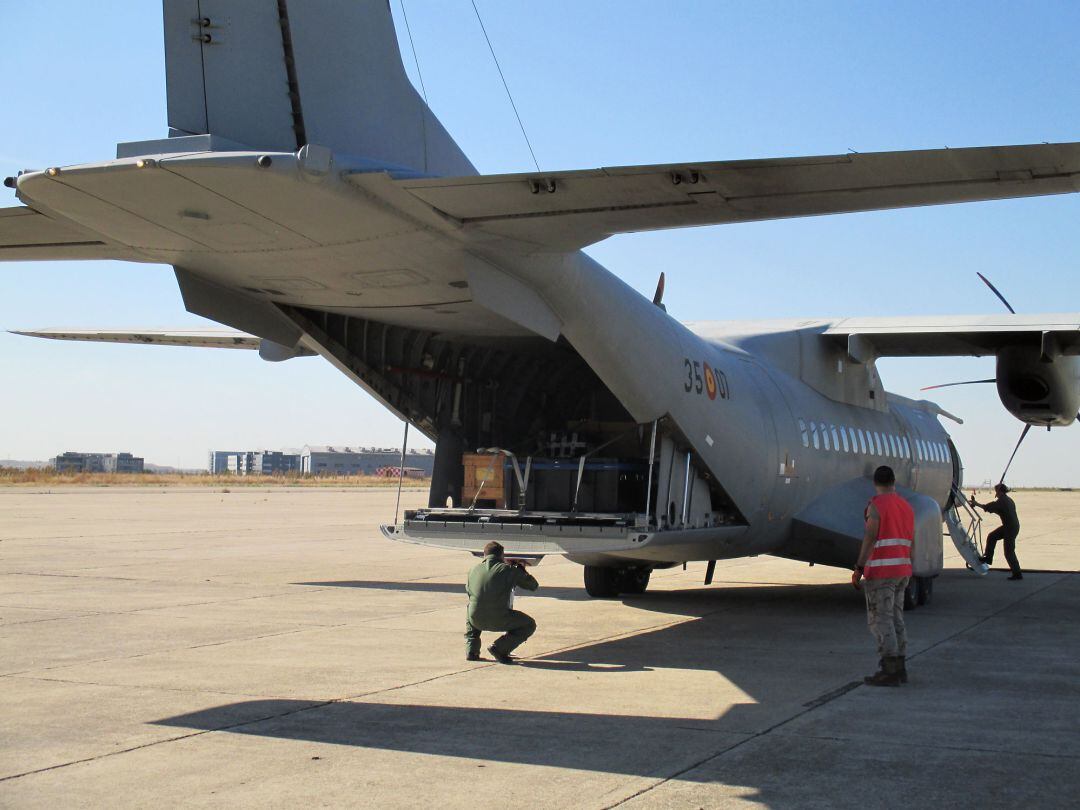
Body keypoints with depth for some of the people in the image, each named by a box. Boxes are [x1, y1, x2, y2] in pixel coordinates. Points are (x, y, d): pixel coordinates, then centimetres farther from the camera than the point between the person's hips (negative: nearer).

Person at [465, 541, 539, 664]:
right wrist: (522, 570, 29)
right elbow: (533, 585, 10)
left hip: (476, 620, 4)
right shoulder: (509, 569, 1)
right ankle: (500, 648, 2)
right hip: (498, 620, -4)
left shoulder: (474, 569, 11)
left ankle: (471, 650, 22)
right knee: (529, 625, 17)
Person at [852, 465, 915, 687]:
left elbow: (870, 538, -17)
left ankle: (890, 671, -9)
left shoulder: (876, 505, -10)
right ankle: (899, 667, 14)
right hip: (902, 570, 8)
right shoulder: (907, 506, 13)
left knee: (880, 620, -6)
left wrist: (859, 568, -15)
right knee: (895, 619, 13)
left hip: (881, 571, -8)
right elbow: (911, 542, 15)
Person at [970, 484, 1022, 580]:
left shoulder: (1001, 501, -18)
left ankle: (1017, 574, 3)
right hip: (1008, 526, 9)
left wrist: (976, 503, -3)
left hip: (1010, 529, -9)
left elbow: (986, 507, -16)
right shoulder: (1008, 500, 10)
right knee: (992, 536, 19)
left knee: (1009, 552, -2)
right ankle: (988, 558, 28)